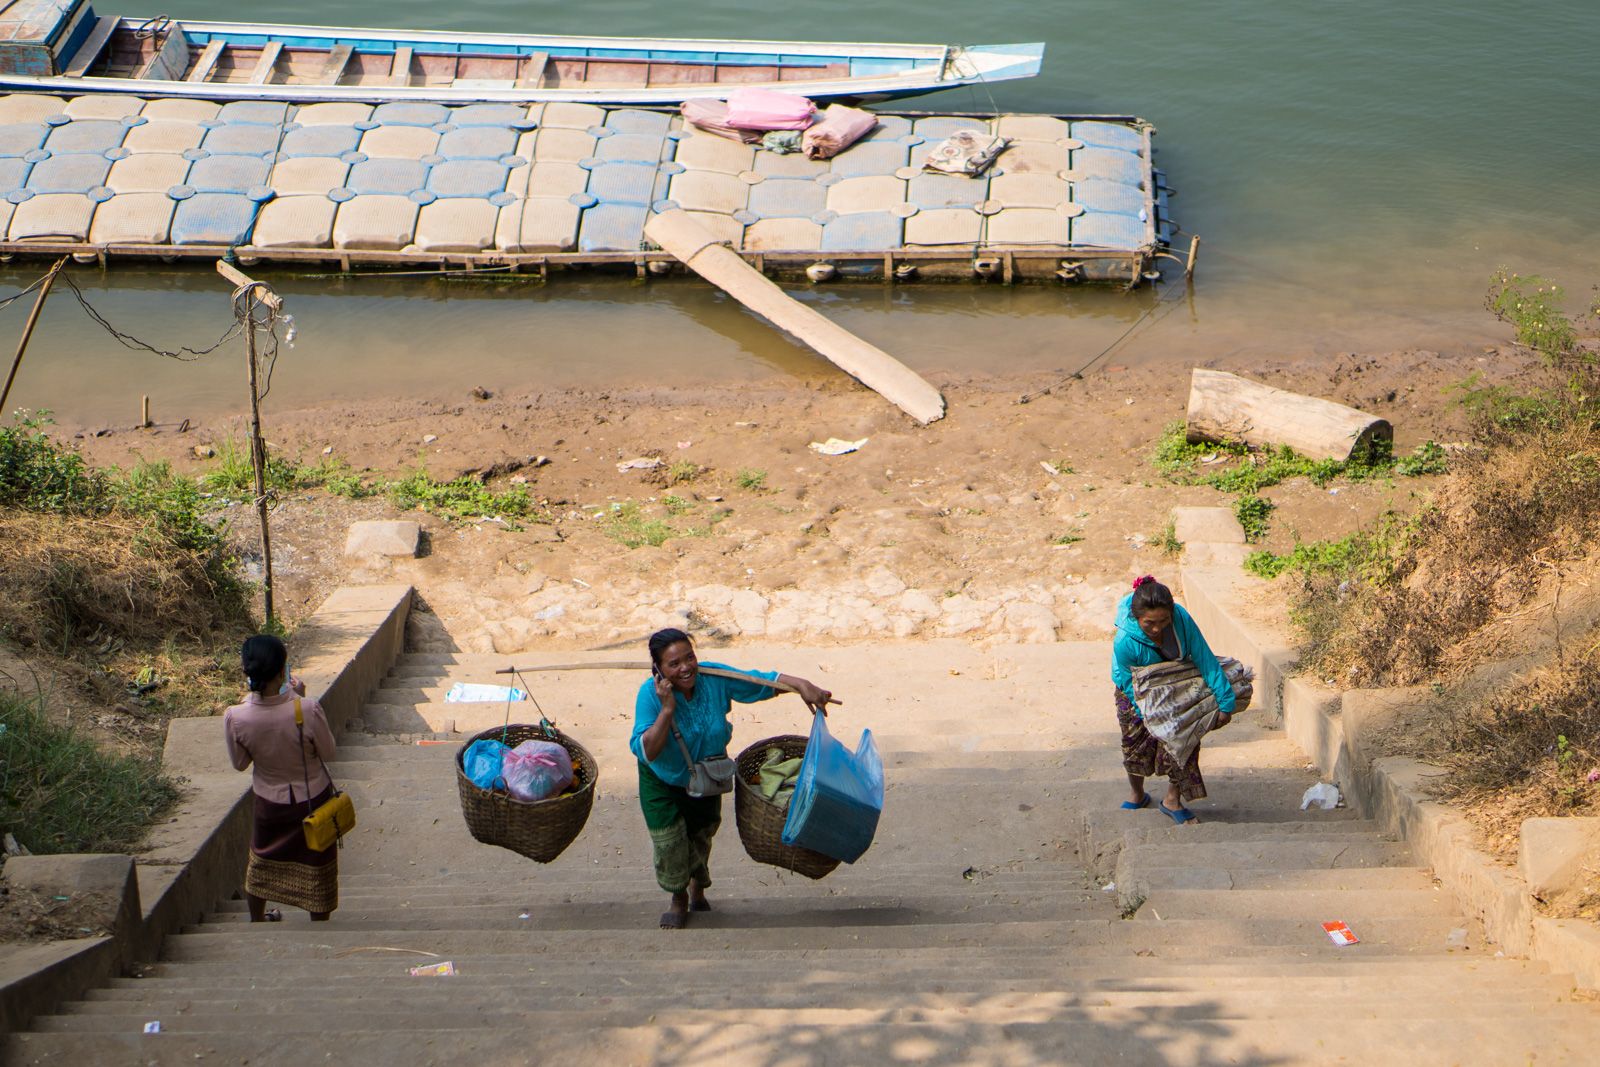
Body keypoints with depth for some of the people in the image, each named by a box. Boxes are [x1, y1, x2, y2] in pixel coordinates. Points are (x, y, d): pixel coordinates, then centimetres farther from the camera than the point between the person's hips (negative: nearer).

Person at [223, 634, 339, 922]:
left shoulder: (235, 718, -26)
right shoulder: (307, 710, -33)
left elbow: (239, 763, -7)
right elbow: (328, 751, -14)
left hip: (269, 800, 2)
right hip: (312, 798, -2)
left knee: (262, 861, 29)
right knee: (316, 866, 20)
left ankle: (257, 921, 49)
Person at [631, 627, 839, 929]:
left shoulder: (713, 679, -26)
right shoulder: (650, 694, -34)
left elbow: (759, 681, -16)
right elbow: (645, 751, -39)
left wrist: (801, 685, -31)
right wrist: (667, 710, -48)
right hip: (663, 783, -3)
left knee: (701, 837, 20)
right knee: (670, 844, -1)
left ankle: (698, 886, 52)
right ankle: (679, 898, 30)